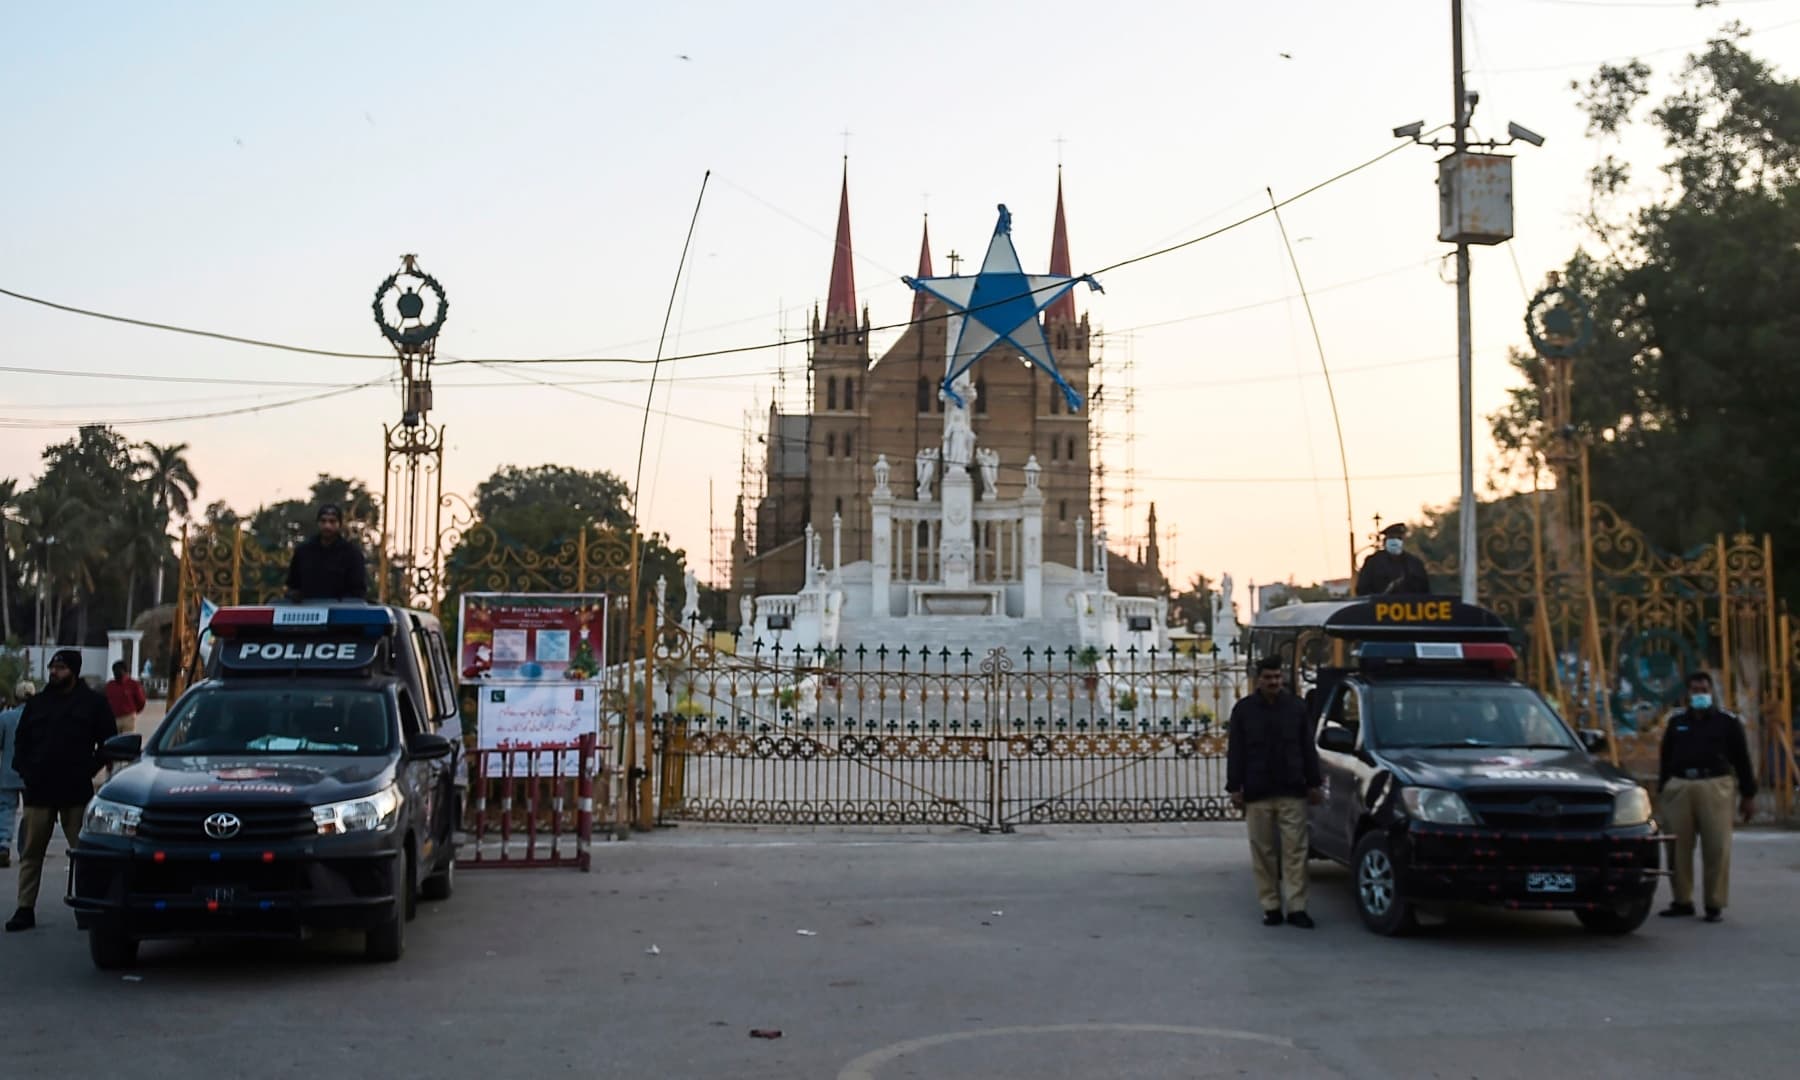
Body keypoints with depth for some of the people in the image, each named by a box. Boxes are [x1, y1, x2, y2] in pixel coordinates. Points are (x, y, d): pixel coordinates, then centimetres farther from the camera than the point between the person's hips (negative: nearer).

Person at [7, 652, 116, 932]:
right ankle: (25, 909, 7)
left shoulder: (92, 702, 3)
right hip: (39, 792, 3)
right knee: (30, 853, 3)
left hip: (76, 792, -3)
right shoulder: (37, 703, 13)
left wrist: (89, 770, -5)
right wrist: (24, 770, 0)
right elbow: (22, 741, 16)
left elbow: (108, 742, 4)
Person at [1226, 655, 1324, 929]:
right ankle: (1271, 907, 8)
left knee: (1295, 850, -3)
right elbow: (1235, 752, 6)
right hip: (1257, 793, 0)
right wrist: (1234, 787, 0)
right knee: (1263, 852, 2)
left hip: (1292, 792, 0)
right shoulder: (1244, 710, 6)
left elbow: (1309, 749, 12)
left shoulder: (1296, 708, 9)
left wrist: (1314, 783, 6)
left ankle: (1297, 908, -1)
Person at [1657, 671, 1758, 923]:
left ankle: (1715, 905, 1)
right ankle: (1682, 900, 12)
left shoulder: (1727, 722, 7)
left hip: (1714, 788, -3)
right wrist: (1662, 790, 14)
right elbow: (1666, 759, 20)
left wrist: (1748, 795, 4)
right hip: (1679, 787, 3)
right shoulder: (1676, 722, 16)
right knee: (1678, 847, 2)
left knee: (1716, 848, -6)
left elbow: (1741, 760, 7)